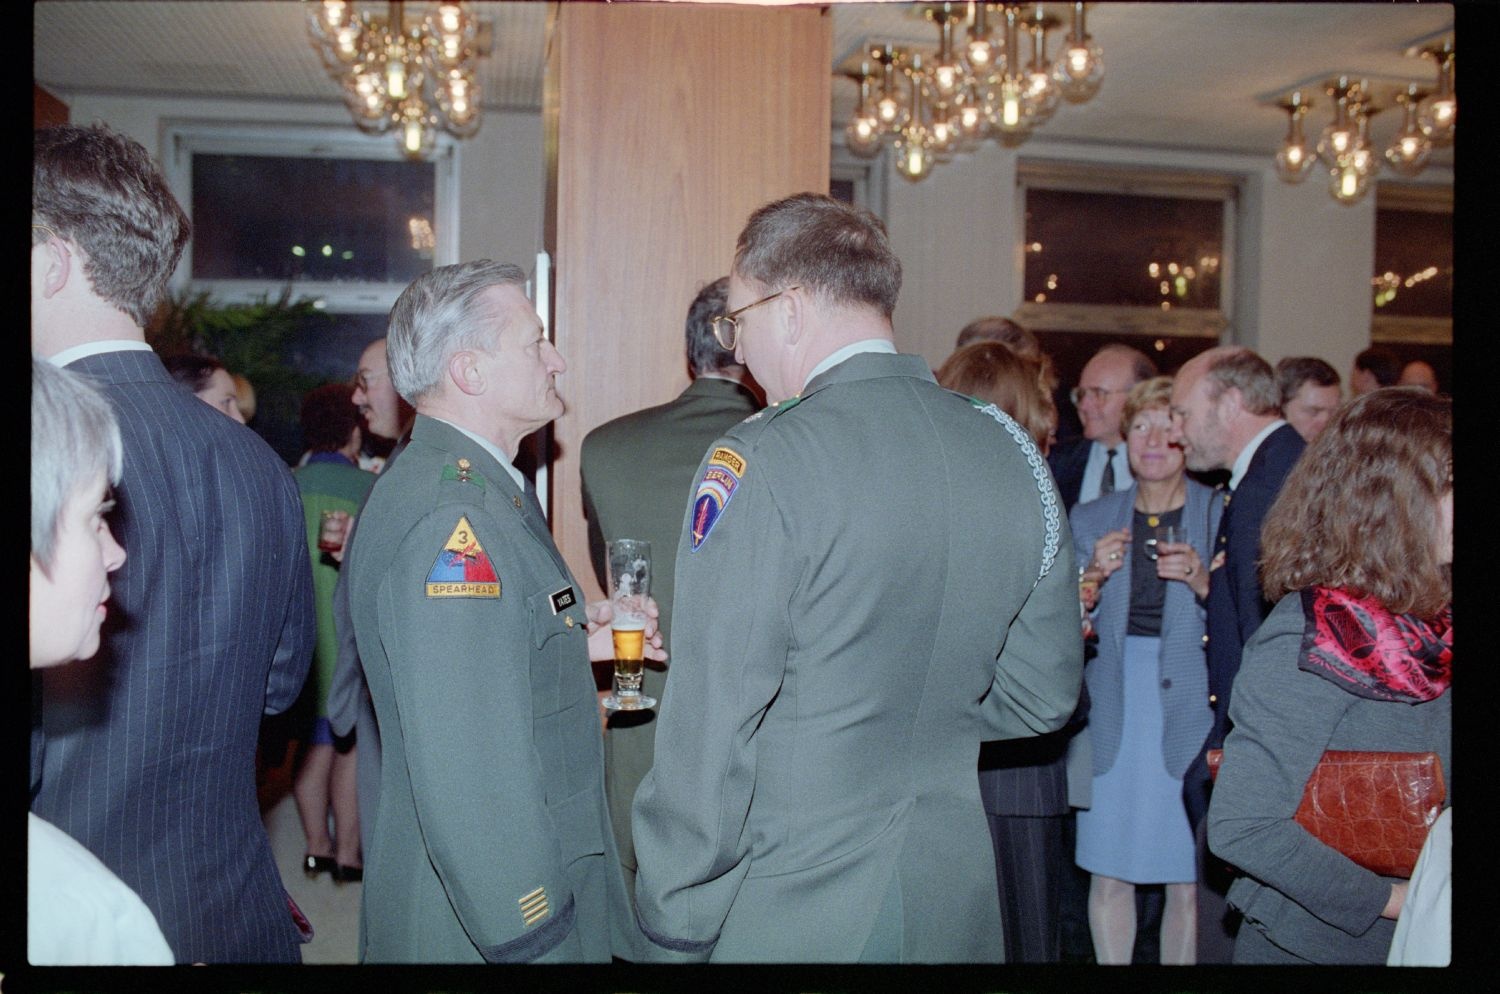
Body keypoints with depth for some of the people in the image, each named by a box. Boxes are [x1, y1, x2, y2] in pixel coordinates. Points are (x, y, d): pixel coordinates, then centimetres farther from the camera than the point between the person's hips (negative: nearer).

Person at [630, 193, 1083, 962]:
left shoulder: (758, 462, -20)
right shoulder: (1013, 451, -1)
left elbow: (709, 730, -20)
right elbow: (1043, 696, 6)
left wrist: (674, 927, -10)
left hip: (788, 910, -6)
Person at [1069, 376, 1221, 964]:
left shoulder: (1221, 514, 1)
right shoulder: (1091, 519, 9)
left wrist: (1204, 584, -18)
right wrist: (1093, 577, -8)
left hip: (1189, 714, -2)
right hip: (1112, 714, 2)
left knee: (1187, 879, 3)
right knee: (1107, 873, 7)